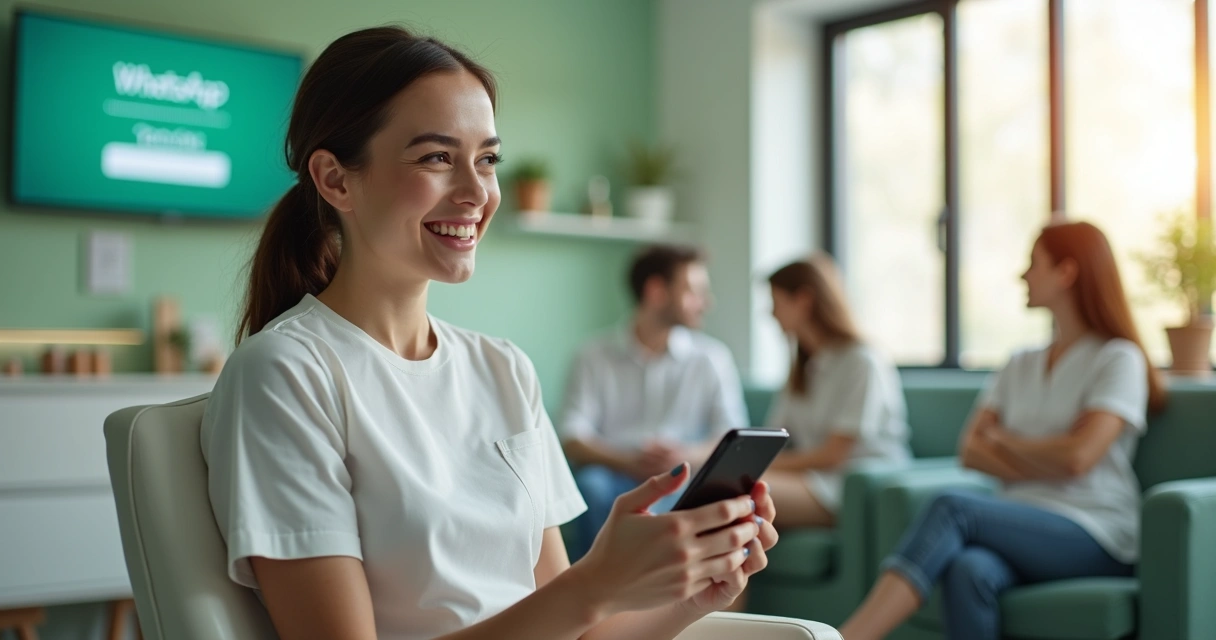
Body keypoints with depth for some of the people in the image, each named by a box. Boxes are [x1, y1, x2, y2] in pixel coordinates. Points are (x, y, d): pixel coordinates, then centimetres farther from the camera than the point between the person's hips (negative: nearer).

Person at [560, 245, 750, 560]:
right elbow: (573, 441, -3)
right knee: (590, 486, -34)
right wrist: (629, 462, -22)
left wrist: (689, 455, -19)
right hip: (613, 477, -1)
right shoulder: (595, 357, 7)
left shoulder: (712, 357, 10)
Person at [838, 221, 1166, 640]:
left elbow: (1076, 456, -14)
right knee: (969, 570, -33)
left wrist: (1004, 440, 3)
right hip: (1024, 527, 5)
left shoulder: (1118, 359, 0)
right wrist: (1045, 465, -8)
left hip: (1095, 539, -5)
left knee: (953, 508, -30)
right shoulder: (1021, 366, 20)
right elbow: (971, 450, 8)